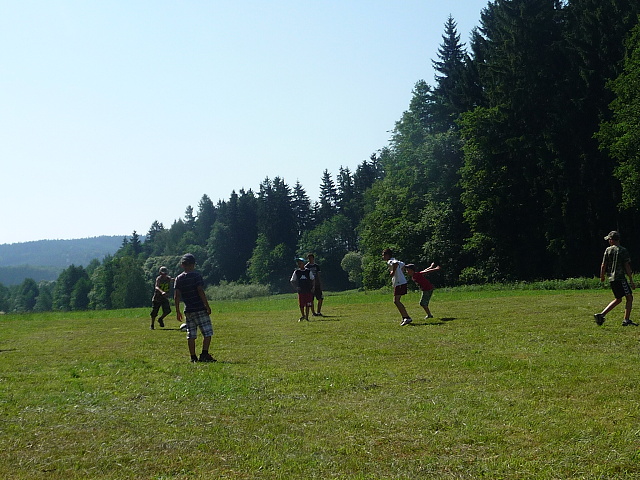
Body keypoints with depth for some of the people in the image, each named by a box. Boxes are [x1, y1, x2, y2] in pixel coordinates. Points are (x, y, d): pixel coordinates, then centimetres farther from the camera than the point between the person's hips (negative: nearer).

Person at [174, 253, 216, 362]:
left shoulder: (179, 278, 8)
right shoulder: (196, 276, -6)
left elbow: (176, 296, 5)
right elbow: (201, 291, -13)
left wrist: (178, 311, 10)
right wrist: (207, 306, -9)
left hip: (188, 311, 5)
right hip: (200, 309, -5)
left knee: (191, 335, 8)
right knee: (207, 332, -1)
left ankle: (193, 357, 7)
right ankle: (204, 354, -12)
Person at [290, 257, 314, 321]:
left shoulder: (308, 271, 1)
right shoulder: (296, 272, 1)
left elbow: (312, 280, 10)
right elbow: (292, 281, 8)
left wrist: (312, 288, -1)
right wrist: (296, 288, -5)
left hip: (308, 291, 0)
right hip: (300, 291, 0)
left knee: (308, 305, 1)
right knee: (301, 305, 0)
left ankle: (307, 317, 11)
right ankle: (303, 316, 20)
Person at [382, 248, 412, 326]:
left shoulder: (390, 262, -11)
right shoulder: (394, 261, 20)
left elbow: (396, 263, -35)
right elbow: (402, 265, 37)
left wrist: (393, 272, -24)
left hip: (399, 283, -10)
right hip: (400, 283, 10)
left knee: (396, 301, -11)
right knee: (397, 301, 12)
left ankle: (407, 318, -14)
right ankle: (405, 318, 13)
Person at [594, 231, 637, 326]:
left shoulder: (608, 250, 4)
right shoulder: (623, 251, -6)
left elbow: (603, 265, 5)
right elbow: (627, 266, -9)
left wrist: (602, 276, 20)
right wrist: (631, 280, -7)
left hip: (611, 279, 6)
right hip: (620, 278, -6)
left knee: (618, 299, 17)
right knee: (629, 298, 0)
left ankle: (601, 315, 9)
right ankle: (627, 320, -6)